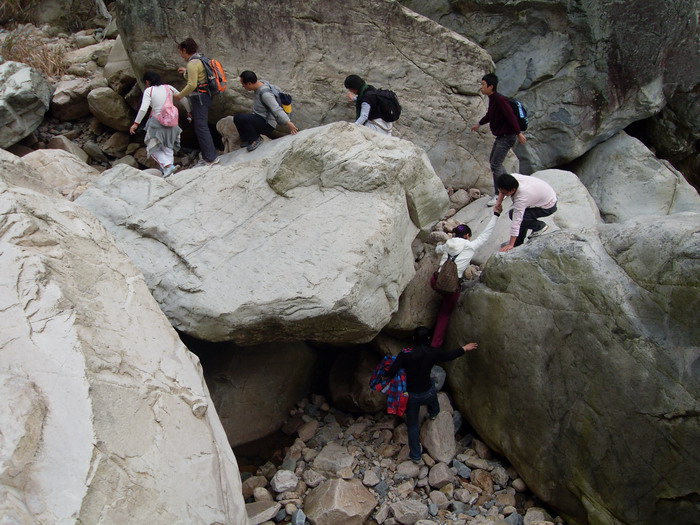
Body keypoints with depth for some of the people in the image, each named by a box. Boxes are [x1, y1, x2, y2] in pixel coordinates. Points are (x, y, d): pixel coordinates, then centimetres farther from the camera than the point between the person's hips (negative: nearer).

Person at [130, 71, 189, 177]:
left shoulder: (148, 91, -5)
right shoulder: (168, 87, 7)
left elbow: (143, 109, -14)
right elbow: (183, 99, 12)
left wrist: (136, 123, -8)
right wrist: (189, 111, 27)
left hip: (157, 121, -4)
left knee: (154, 149, 9)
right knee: (168, 148, 18)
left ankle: (168, 165, -13)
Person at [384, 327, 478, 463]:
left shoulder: (405, 355, -21)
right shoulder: (432, 353, -16)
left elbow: (391, 373, -23)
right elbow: (451, 354, 1)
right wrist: (466, 348, 17)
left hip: (412, 396, -1)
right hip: (428, 393, 1)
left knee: (412, 425, 18)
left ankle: (415, 455, 27)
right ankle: (434, 413, 66)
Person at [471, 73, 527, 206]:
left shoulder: (500, 99, -22)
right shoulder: (492, 99, 8)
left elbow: (511, 116, -26)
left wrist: (519, 133, -28)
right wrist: (479, 124, 37)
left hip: (507, 136, -10)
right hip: (501, 136, 10)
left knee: (496, 165, -10)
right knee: (493, 161, 18)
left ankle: (498, 195, -2)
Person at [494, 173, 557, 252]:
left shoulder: (521, 198, -39)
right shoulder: (514, 177, -20)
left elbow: (516, 221, -40)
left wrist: (510, 245, -39)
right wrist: (499, 202, -10)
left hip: (548, 207, -9)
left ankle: (539, 226, 0)